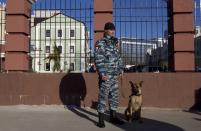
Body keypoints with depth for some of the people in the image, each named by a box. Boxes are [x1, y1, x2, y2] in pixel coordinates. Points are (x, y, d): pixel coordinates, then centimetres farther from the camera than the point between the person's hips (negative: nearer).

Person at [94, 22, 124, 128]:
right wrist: (102, 74, -21)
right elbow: (98, 59, -16)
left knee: (114, 96, 12)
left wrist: (121, 68, 11)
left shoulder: (114, 43, 14)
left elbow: (118, 57, 21)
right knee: (103, 96, -3)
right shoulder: (100, 43, -9)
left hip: (114, 75, 8)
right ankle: (101, 120, 4)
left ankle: (113, 117, 23)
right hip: (105, 75, -7)